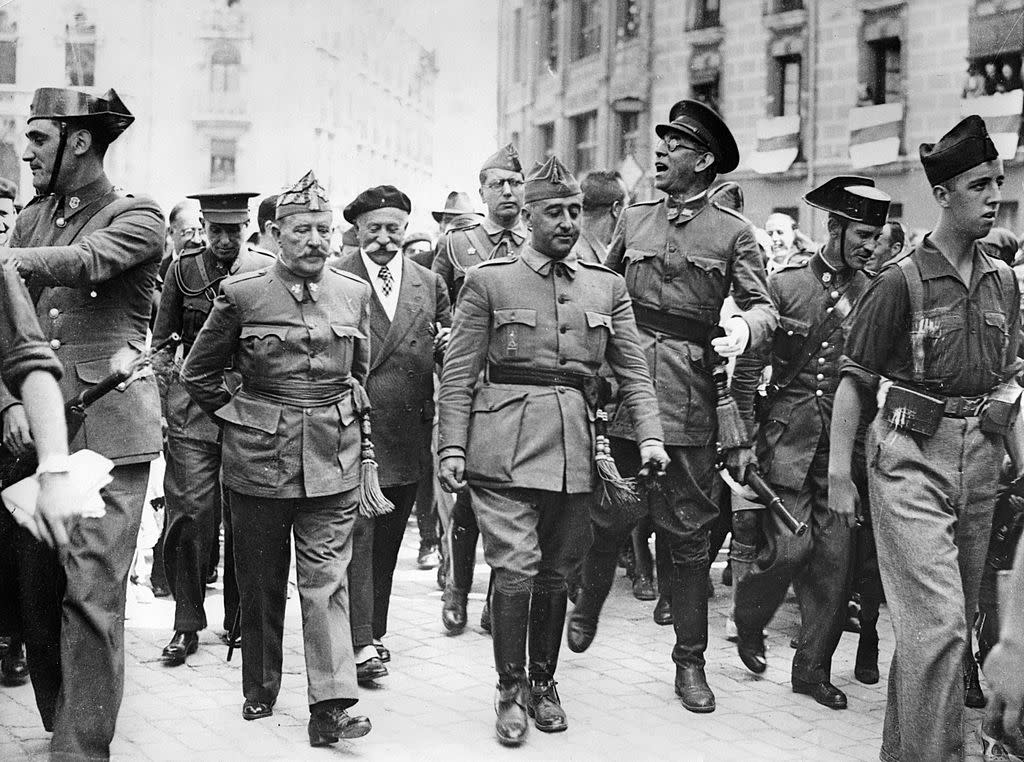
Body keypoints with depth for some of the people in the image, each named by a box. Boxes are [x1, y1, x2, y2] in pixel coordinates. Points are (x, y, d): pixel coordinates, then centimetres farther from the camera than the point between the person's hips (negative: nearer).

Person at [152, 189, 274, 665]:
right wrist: (162, 382, 3)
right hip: (192, 407, 0)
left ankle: (239, 618, 18)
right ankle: (187, 624, 3)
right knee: (190, 511, -6)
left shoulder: (268, 271, 2)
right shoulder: (183, 270, 5)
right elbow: (160, 341, 13)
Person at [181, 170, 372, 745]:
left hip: (334, 460, 1)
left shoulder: (354, 293, 3)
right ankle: (260, 690, 27)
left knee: (327, 581, -3)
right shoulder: (242, 294, -4)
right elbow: (198, 372, 8)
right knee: (261, 582, 11)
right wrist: (237, 417, 5)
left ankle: (331, 706, -6)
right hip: (259, 460, -1)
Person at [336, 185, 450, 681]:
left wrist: (449, 345, -5)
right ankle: (360, 644, -7)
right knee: (357, 534, -7)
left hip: (409, 433, 4)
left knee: (387, 540, 13)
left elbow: (449, 352, 17)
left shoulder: (429, 284, 12)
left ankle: (373, 630, 24)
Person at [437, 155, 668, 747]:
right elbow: (459, 374, 2)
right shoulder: (489, 281, 2)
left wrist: (650, 436, -4)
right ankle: (511, 691, 7)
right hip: (505, 446, -3)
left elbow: (634, 371, 9)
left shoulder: (607, 287, 11)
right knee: (516, 568, -7)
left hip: (574, 450, 3)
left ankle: (544, 682, 25)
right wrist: (452, 447, -5)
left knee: (556, 572, 10)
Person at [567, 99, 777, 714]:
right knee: (610, 517, 10)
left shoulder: (733, 231, 2)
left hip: (690, 396, -2)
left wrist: (744, 329, -25)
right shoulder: (633, 220, 11)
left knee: (688, 533, 3)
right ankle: (589, 606, 37)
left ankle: (690, 660, 14)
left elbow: (764, 307, -3)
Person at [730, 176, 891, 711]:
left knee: (835, 555, 2)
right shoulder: (784, 285, -3)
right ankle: (748, 621, 21)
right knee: (791, 543, -9)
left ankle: (813, 667, 15)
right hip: (787, 435, -3)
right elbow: (747, 366, -1)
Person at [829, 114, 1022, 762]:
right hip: (911, 459, -6)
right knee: (938, 620, -14)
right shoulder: (901, 281, -8)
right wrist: (839, 474, -9)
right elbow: (855, 381, -6)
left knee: (957, 618, 13)